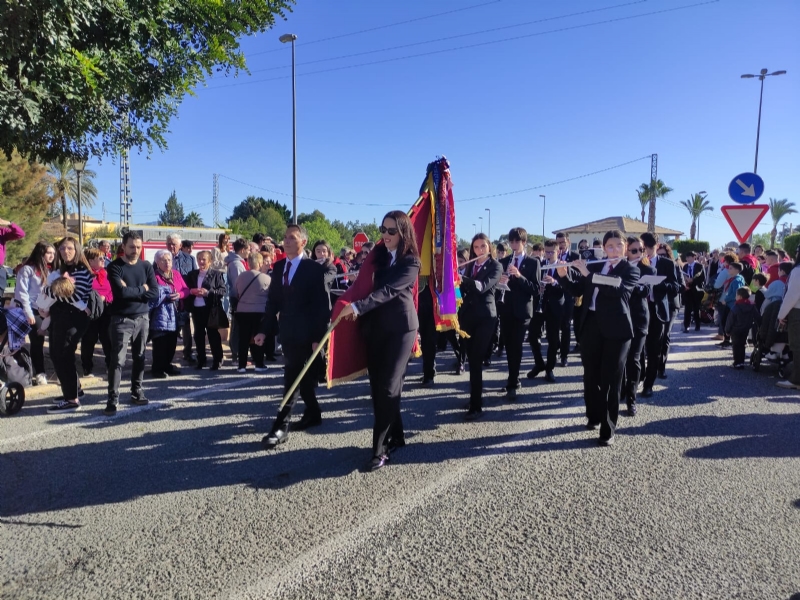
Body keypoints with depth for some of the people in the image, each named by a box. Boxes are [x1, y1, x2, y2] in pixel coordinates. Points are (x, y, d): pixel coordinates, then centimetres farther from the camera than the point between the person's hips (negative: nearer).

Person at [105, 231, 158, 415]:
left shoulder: (146, 266, 6)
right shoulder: (115, 267, -5)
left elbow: (154, 293, -5)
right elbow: (121, 292, -20)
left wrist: (131, 291, -13)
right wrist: (141, 290, -8)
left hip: (143, 318, 4)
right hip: (121, 320, -4)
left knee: (140, 357, 12)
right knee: (117, 359, -6)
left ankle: (137, 392, 25)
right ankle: (113, 399, -1)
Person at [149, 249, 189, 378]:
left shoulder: (176, 273, 11)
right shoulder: (155, 276, -7)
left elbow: (186, 289, 7)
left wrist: (179, 295, -11)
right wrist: (166, 297, -23)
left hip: (175, 314, 6)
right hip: (160, 315, -6)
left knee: (172, 342, 12)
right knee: (160, 343, -5)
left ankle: (167, 365, 26)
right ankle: (157, 368, 4)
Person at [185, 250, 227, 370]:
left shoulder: (217, 274, -1)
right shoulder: (192, 274, 13)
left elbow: (224, 290, -8)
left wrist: (208, 292, -18)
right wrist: (191, 291, -8)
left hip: (211, 309, -4)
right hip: (196, 309, 5)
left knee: (213, 335, 1)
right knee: (198, 335, 9)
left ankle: (217, 360, 9)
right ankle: (201, 360, 18)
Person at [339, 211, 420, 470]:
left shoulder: (411, 262, -10)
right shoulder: (378, 254, 9)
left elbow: (388, 290, -22)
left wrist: (357, 306, -30)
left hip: (400, 328, -6)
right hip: (375, 327, 6)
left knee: (388, 387, -7)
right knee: (377, 386, 8)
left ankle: (380, 449, -3)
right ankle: (395, 436, 24)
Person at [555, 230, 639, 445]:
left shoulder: (631, 270, 0)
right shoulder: (593, 267, 12)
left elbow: (618, 289, -18)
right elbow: (577, 290, 10)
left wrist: (588, 274, -20)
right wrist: (564, 275, -8)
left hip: (616, 329, -4)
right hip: (590, 325, 4)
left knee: (610, 379, -1)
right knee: (590, 376, 11)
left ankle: (608, 429, 6)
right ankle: (594, 416, 31)